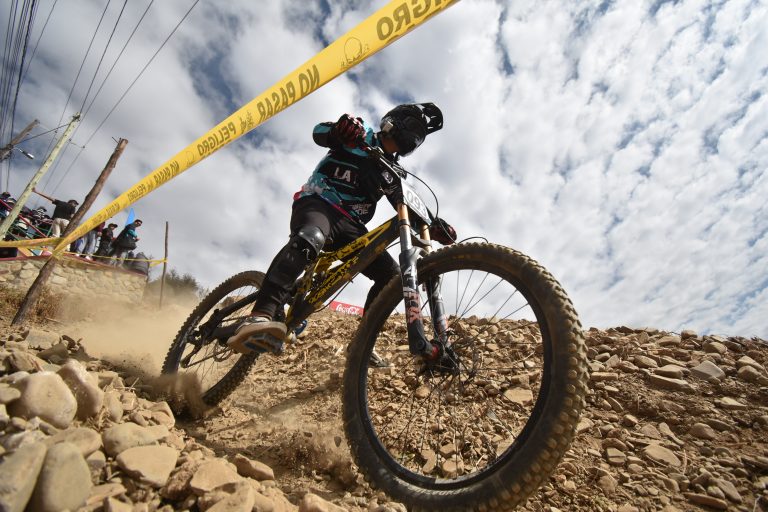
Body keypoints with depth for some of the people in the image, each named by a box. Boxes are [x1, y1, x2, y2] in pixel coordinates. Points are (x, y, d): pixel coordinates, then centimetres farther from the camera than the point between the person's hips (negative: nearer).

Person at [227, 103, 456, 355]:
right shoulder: (362, 136, 8)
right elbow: (319, 132, -7)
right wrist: (340, 128, -32)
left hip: (350, 225, 6)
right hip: (318, 203, -5)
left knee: (393, 276, -11)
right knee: (309, 238, -41)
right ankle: (258, 318, -51)